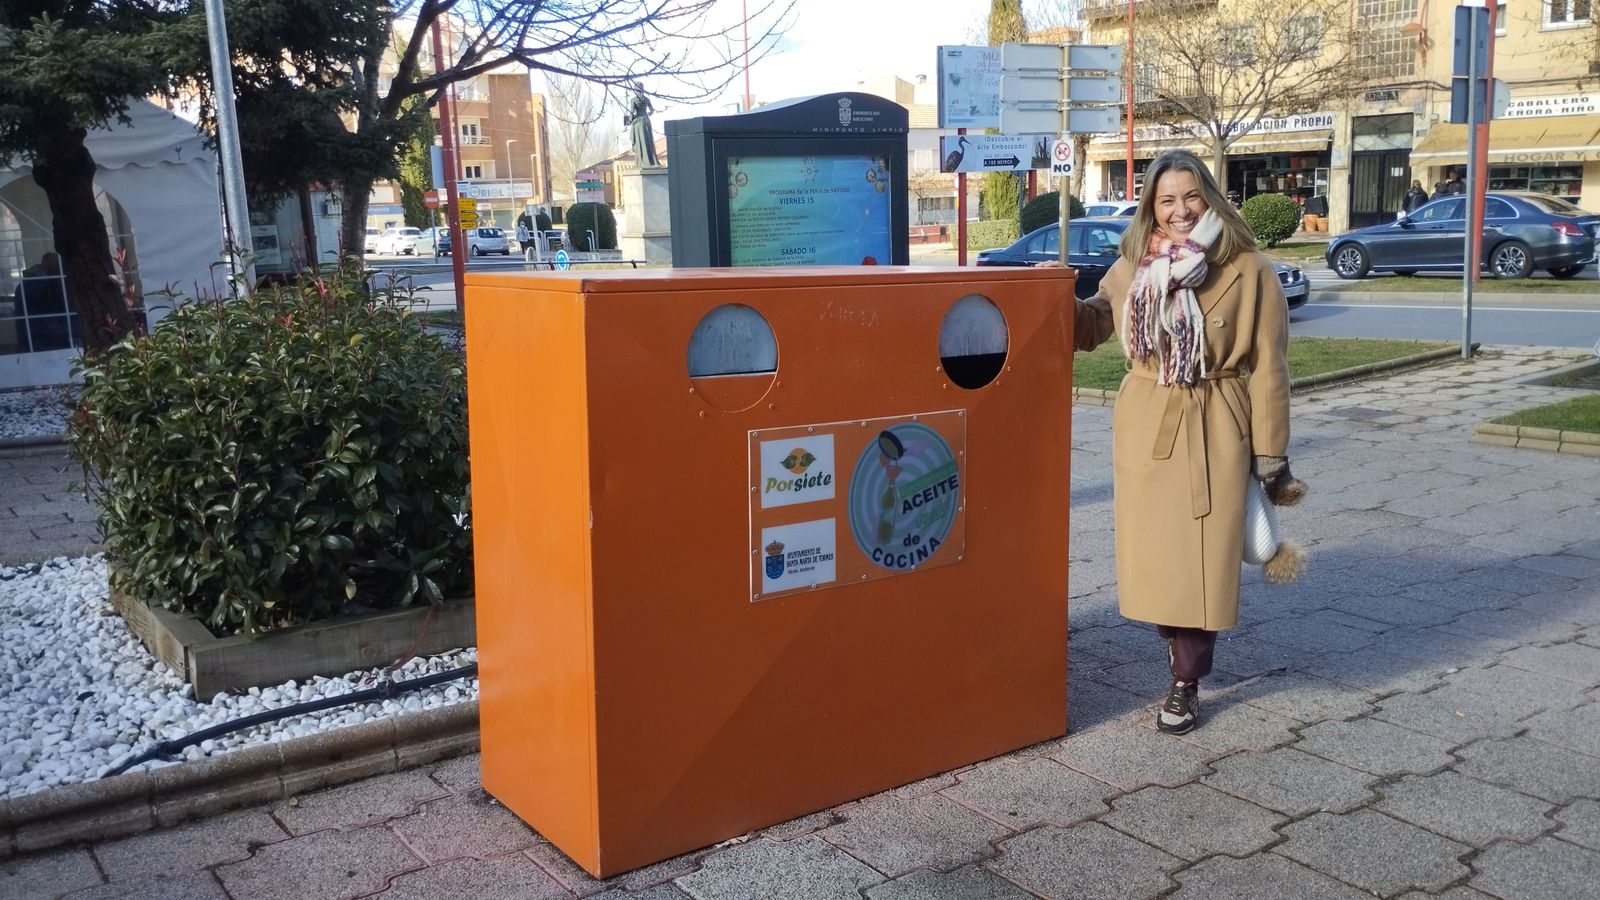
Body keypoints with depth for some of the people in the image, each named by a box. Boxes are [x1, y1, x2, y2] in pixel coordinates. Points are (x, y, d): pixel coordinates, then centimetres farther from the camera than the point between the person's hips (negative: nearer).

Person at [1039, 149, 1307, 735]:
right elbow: (1090, 327, 20)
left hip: (1215, 433, -3)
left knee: (1201, 559, 1)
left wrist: (1270, 454, -5)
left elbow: (1268, 369, -4)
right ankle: (1179, 643, 35)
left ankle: (1187, 682, 17)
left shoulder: (1250, 271, -6)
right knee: (1152, 555, 9)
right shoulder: (1131, 269, 4)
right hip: (1145, 428, 3)